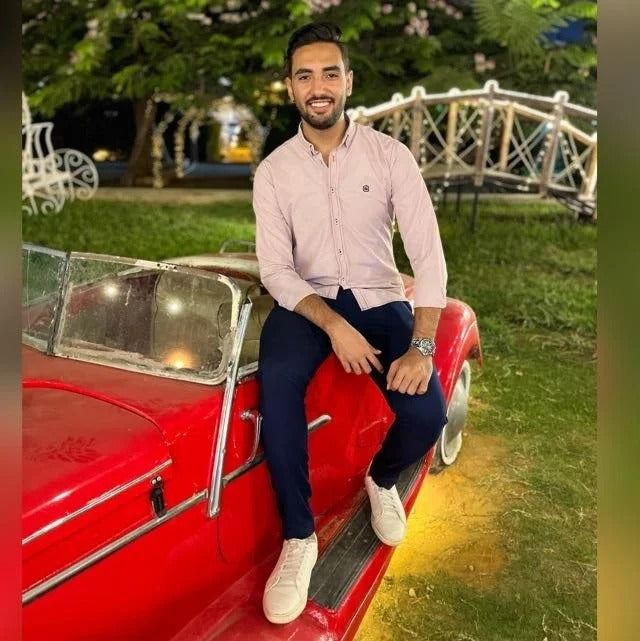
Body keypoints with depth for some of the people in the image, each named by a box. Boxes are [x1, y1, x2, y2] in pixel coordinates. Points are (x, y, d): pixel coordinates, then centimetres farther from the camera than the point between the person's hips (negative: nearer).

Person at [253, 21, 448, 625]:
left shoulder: (390, 155, -4)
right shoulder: (273, 170, -2)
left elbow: (428, 254, -10)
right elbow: (275, 269, -7)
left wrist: (422, 345, -22)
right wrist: (334, 326, -23)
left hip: (379, 298, 0)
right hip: (307, 300, 0)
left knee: (427, 413, -22)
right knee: (277, 379, -33)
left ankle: (381, 479, 16)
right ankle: (298, 537, -16)